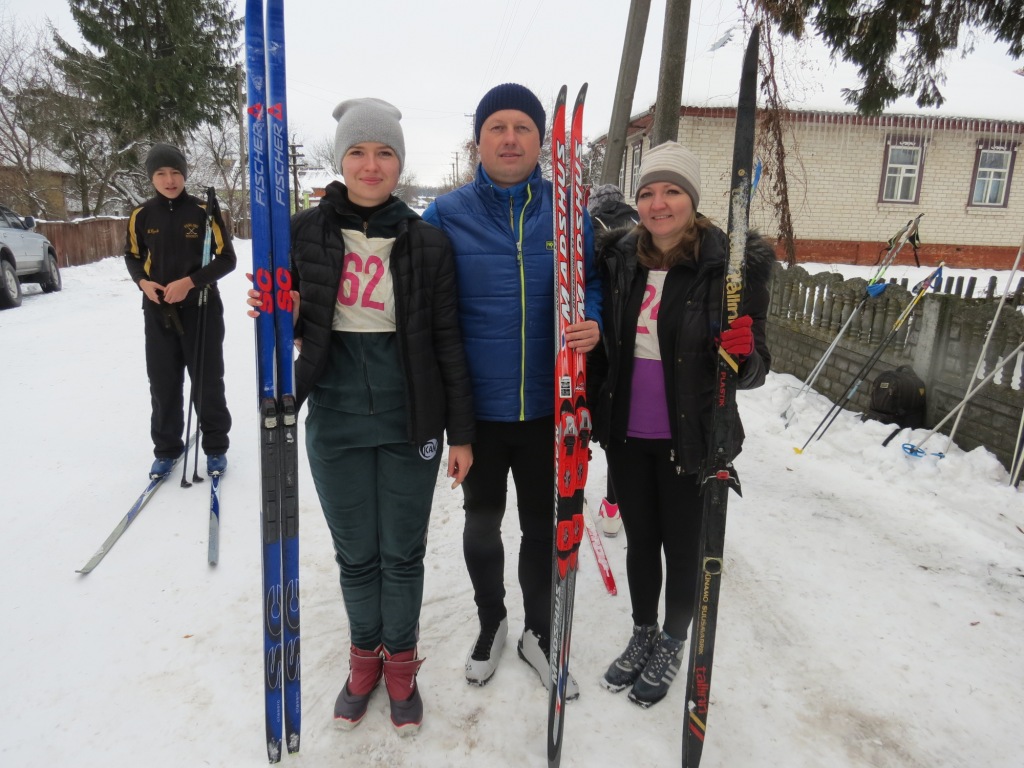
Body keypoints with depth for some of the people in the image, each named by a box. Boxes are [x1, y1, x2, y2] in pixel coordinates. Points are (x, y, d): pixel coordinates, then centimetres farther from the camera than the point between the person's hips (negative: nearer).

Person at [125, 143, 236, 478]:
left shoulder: (204, 211, -6)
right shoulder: (141, 215, 2)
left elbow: (227, 259, -6)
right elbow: (133, 256, 14)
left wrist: (190, 281, -18)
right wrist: (142, 282, -7)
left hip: (201, 309, -3)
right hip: (158, 312, 3)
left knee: (207, 382, 5)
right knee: (163, 384, 9)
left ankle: (216, 447, 20)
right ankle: (166, 449, 24)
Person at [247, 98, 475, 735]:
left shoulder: (427, 242, -3)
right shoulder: (306, 232, 0)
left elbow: (447, 342, -1)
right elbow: (294, 324, 9)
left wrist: (461, 434, -1)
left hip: (411, 426, -1)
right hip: (336, 425, 1)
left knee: (403, 553, 12)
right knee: (356, 554, 15)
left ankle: (400, 661, 35)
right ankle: (365, 656, 39)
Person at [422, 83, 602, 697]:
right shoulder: (447, 215, -3)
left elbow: (594, 282, 7)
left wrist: (592, 323, -14)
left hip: (547, 406, 1)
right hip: (476, 406, 0)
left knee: (544, 524, 16)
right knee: (482, 523, 18)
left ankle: (539, 632, 40)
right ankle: (491, 622, 44)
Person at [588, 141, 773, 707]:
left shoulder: (733, 263, -12)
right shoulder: (620, 260, 0)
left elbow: (754, 368, -8)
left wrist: (745, 355, -30)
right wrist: (590, 414, 5)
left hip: (691, 440, -3)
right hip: (626, 434, 4)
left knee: (682, 548, 14)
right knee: (639, 540, 19)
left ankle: (671, 646, 39)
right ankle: (642, 635, 43)